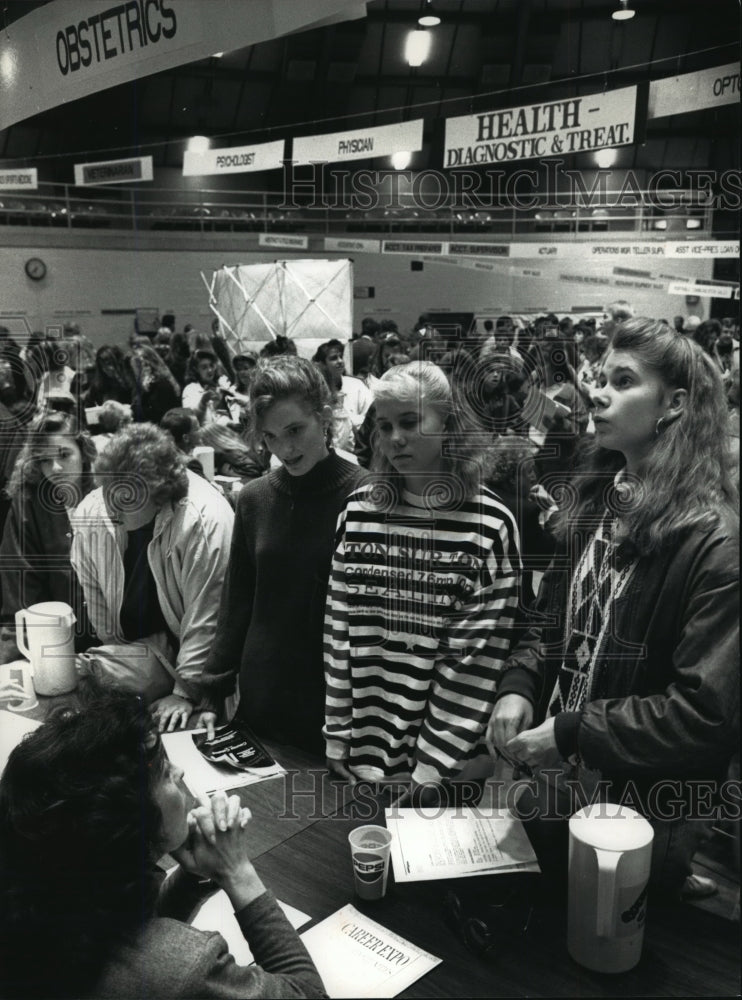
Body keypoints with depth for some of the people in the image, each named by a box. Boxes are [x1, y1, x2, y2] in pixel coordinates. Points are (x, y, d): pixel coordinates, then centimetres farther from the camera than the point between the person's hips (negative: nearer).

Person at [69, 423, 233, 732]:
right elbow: (90, 590, 2)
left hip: (185, 648, -5)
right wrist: (114, 654, 0)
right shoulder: (90, 512, -10)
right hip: (133, 648, 6)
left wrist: (185, 692, -19)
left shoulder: (207, 520, -26)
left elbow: (205, 618, -22)